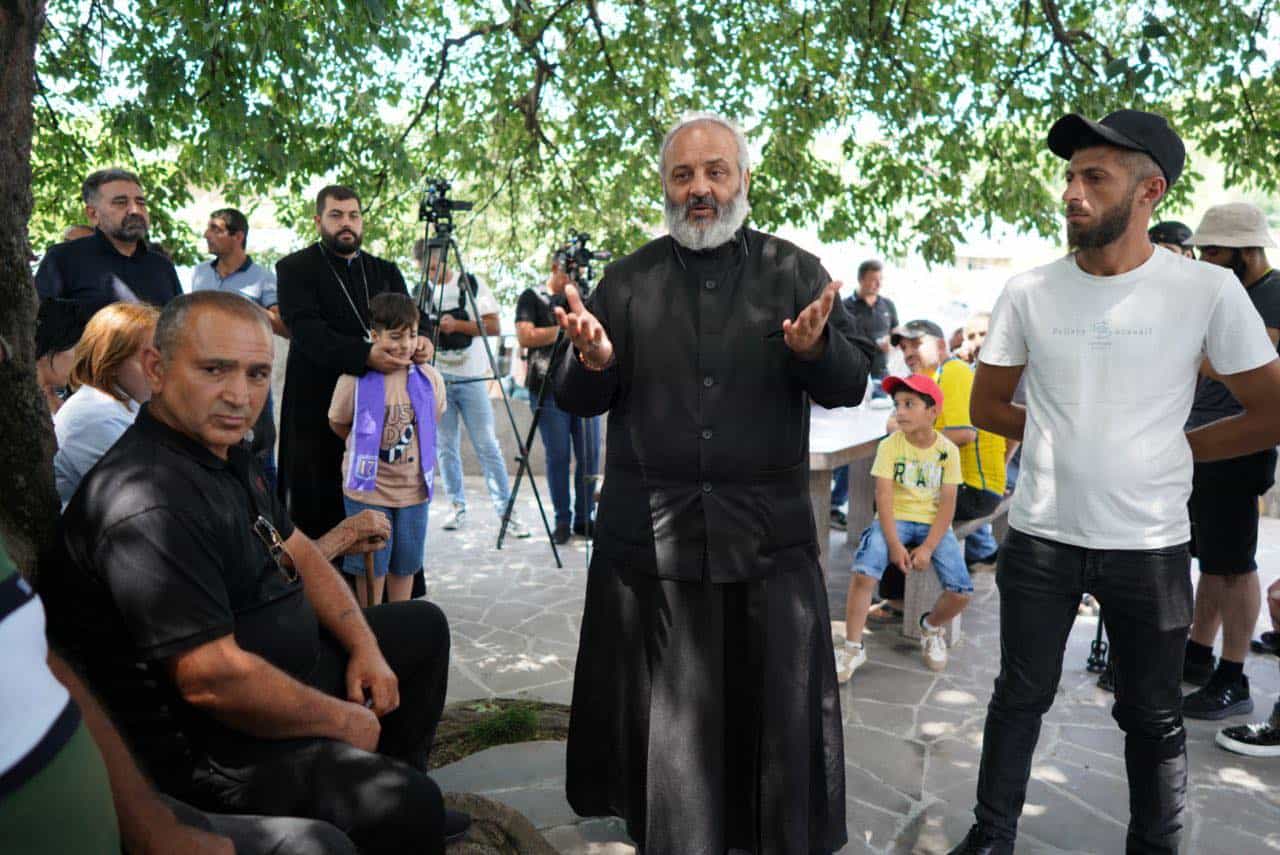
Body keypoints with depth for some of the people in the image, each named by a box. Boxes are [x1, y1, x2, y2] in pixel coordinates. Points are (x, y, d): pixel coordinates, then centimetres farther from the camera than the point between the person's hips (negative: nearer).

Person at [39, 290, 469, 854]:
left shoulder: (225, 454, 4)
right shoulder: (150, 505, -29)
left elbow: (298, 552, 14)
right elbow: (214, 681, -31)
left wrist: (364, 647, 3)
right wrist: (347, 722, -17)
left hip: (276, 669, 10)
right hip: (204, 742, -10)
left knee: (422, 626, 22)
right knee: (404, 805, -30)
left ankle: (400, 804, 30)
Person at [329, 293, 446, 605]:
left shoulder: (430, 379, -5)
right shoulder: (354, 381, -14)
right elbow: (339, 425, 2)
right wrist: (366, 443, 6)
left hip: (413, 489, 3)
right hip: (368, 489, -3)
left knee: (404, 564, 16)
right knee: (371, 567, 8)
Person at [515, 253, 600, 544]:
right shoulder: (533, 298, 7)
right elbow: (525, 336, -7)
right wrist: (564, 328, -8)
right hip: (549, 388, -4)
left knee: (590, 455, 0)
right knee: (558, 456, -3)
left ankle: (584, 518, 11)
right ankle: (562, 520, 7)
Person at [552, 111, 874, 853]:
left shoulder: (797, 273, 3)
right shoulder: (627, 280, 6)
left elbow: (852, 385, -3)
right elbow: (577, 401, 4)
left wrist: (816, 350, -24)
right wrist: (594, 362, -18)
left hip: (767, 538, -1)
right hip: (648, 538, 1)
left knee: (773, 719, 12)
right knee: (660, 723, 15)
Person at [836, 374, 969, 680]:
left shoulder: (948, 450, -2)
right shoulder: (889, 445, -5)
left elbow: (948, 504, -5)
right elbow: (884, 497, -10)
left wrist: (928, 547, -15)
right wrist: (894, 544, -19)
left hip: (932, 523, 1)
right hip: (895, 519, -1)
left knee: (961, 592, -17)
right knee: (863, 573, -28)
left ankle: (931, 627, 18)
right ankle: (852, 646, -8)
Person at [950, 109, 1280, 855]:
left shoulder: (1207, 290, -7)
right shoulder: (1028, 292, -2)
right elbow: (987, 408, 8)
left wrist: (1171, 448, 1)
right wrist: (1069, 436, 3)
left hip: (1151, 545, -1)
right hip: (1040, 537, 1)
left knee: (1153, 716, 15)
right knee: (1021, 696, 13)